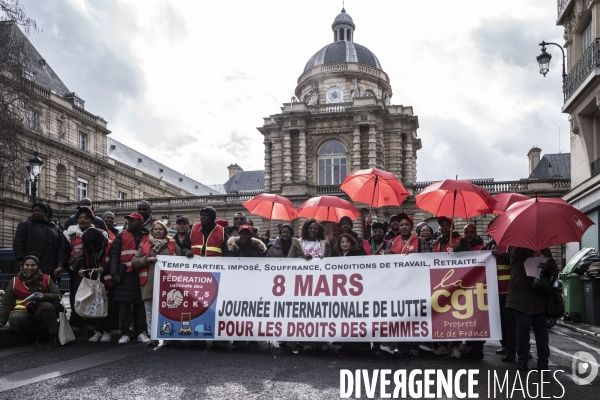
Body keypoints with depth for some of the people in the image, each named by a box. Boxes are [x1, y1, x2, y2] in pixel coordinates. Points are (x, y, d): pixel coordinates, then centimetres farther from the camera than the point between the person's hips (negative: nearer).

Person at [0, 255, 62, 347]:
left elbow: (58, 296, 0)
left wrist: (44, 296, -19)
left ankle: (55, 336, -26)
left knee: (46, 305, -35)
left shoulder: (46, 278, 6)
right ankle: (38, 331, -12)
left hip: (42, 313, 0)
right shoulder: (15, 281, 6)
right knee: (15, 318, -35)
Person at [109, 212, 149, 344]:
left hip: (142, 275, 1)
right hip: (125, 275, 0)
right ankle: (125, 333, 7)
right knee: (124, 305, 1)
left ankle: (141, 332, 12)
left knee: (141, 304, 5)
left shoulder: (147, 238, 10)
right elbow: (114, 255, 2)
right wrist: (114, 273, -9)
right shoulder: (121, 236, 8)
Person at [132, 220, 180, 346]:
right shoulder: (145, 246, 14)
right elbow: (134, 262, 9)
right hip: (149, 283, 1)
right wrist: (147, 259, -6)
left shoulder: (173, 245, 12)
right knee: (150, 311, 1)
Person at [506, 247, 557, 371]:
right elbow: (521, 252, -22)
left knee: (540, 327, 5)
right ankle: (522, 359, 4)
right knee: (523, 326, -4)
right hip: (522, 295, -3)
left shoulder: (545, 250, 13)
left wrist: (548, 266, -15)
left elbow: (554, 271, 6)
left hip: (540, 296, 3)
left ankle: (543, 360, 13)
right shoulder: (518, 248, 3)